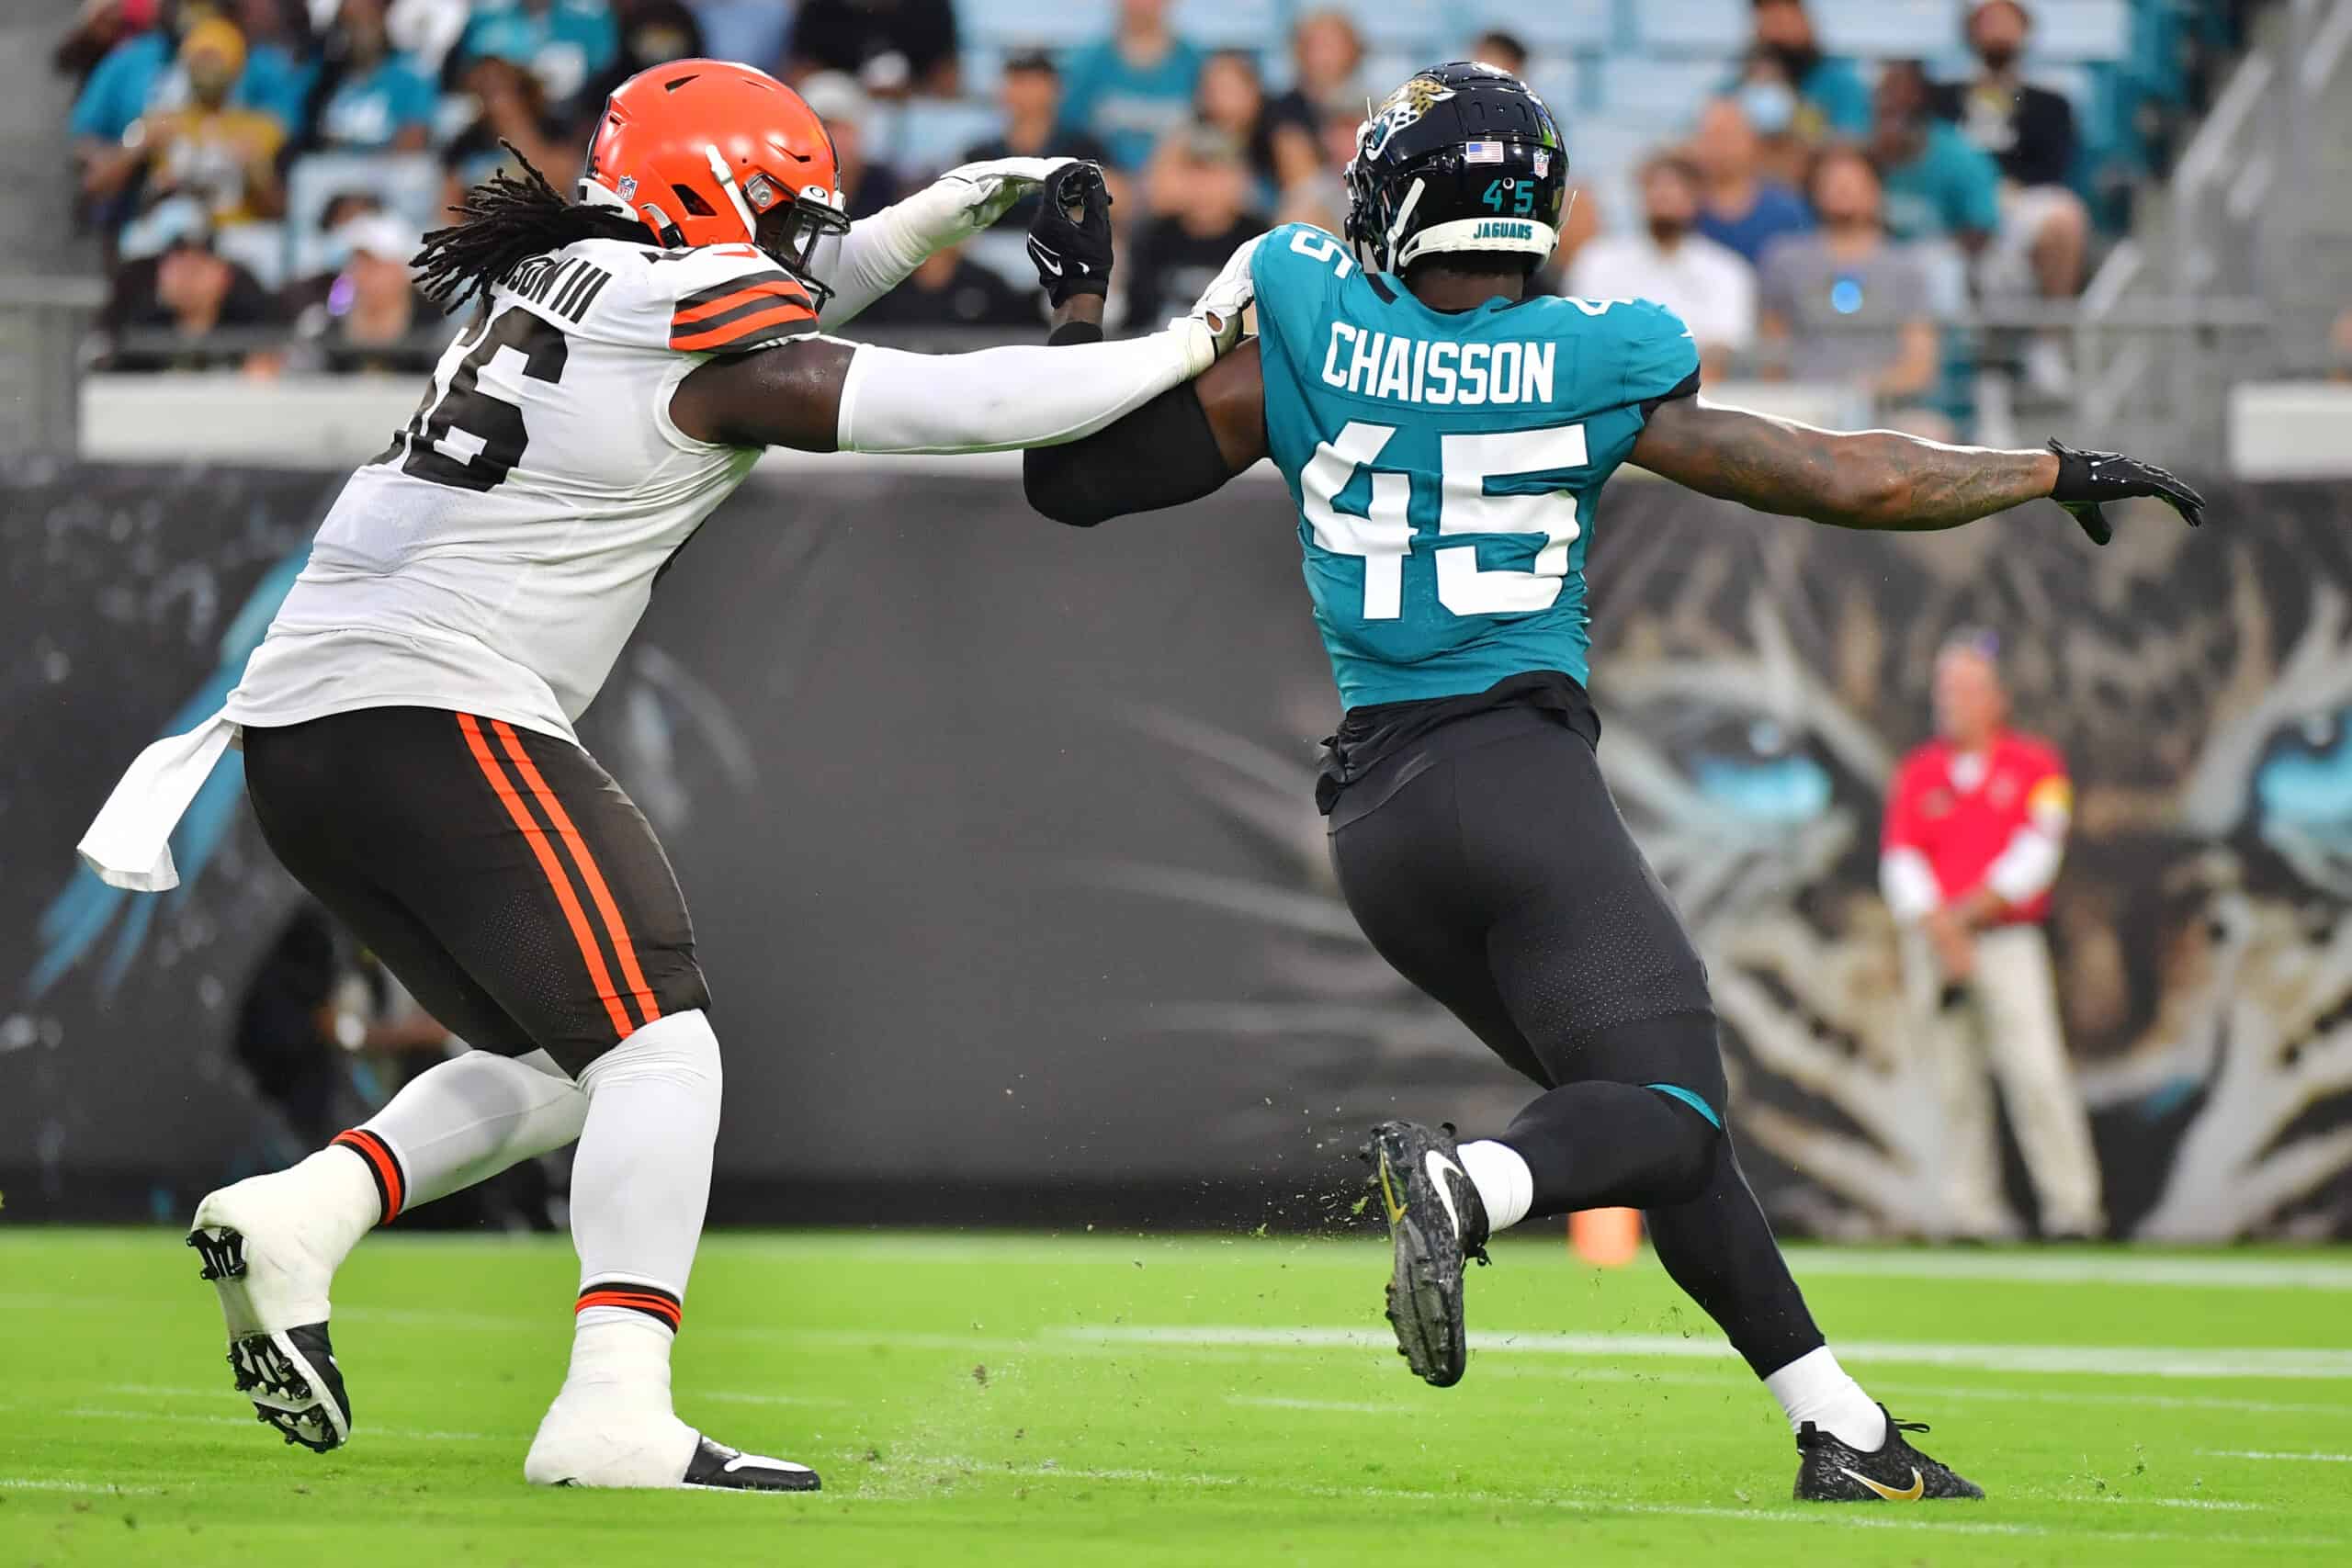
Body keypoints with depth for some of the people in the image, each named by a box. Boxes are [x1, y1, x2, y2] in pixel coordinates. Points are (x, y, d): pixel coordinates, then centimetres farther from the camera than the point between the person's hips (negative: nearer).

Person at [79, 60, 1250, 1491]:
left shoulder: (560, 275, 18)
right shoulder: (716, 340, -5)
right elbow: (969, 406, -8)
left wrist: (933, 218, 28)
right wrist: (1194, 343, 3)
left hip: (298, 728, 9)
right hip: (435, 715, -9)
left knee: (556, 1072, 15)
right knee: (658, 1049, -12)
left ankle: (296, 1220, -1)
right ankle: (615, 1411, -25)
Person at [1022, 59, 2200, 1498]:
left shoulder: (1306, 340, 5)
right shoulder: (1602, 365, 0)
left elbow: (1075, 476, 9)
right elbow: (1855, 484, 5)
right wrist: (2055, 474, 19)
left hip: (1375, 814, 5)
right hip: (1520, 772, -5)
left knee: (1660, 1116, 12)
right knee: (1664, 1114, -10)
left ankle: (1841, 1429, 9)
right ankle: (1467, 1185, -41)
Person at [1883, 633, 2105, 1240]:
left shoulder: (2036, 764, 6)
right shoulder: (1918, 773, 12)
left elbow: (2037, 852, -5)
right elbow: (1900, 865, 2)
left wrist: (1975, 907, -14)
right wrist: (1939, 928, -13)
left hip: (2009, 943, -3)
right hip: (1934, 946, 3)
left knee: (2036, 1072, -13)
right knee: (1956, 1086, 0)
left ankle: (2072, 1205, -12)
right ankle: (1973, 1208, 4)